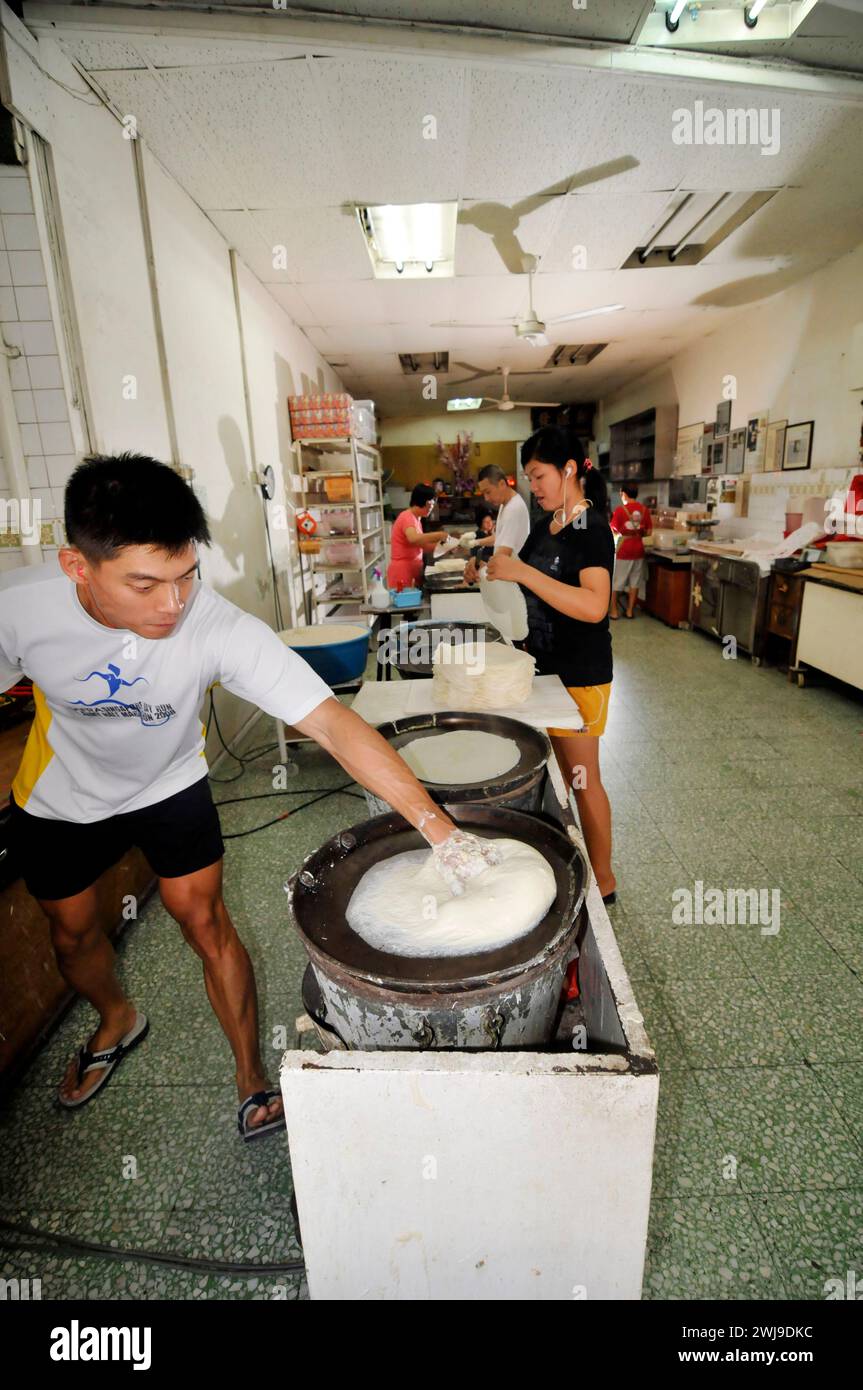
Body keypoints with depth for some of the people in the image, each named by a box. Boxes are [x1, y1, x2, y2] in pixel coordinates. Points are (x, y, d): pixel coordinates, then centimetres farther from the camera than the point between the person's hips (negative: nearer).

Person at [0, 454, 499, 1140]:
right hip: (61, 797, 2)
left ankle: (252, 1078, 23)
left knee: (206, 922, -2)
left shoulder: (220, 628, -37)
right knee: (72, 930, 19)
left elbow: (332, 722, -41)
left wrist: (438, 827, -48)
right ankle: (118, 1020, 53)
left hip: (170, 787, -2)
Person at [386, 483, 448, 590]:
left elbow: (422, 545, 16)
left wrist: (441, 543, 2)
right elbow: (413, 539, -31)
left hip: (413, 571, 9)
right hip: (402, 573, -9)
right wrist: (439, 535, -23)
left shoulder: (416, 519, 15)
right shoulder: (407, 517, -12)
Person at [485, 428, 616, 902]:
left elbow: (594, 606, -32)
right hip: (544, 665, 8)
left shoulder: (591, 529, -17)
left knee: (583, 780, 4)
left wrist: (521, 571, -34)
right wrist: (498, 569, 2)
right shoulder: (545, 524, 8)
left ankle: (602, 880, 22)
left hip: (580, 675, -8)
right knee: (554, 771, 18)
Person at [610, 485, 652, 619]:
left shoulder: (620, 510, -11)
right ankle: (630, 610, 14)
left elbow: (613, 531, -8)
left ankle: (613, 610, 9)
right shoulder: (644, 510, 0)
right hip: (638, 550, 4)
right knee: (634, 582, 11)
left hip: (622, 550, -4)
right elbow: (648, 532, 4)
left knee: (615, 581, 7)